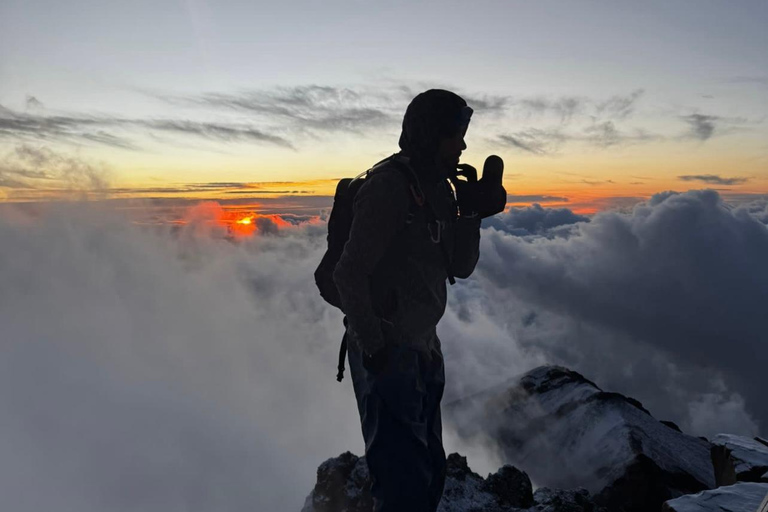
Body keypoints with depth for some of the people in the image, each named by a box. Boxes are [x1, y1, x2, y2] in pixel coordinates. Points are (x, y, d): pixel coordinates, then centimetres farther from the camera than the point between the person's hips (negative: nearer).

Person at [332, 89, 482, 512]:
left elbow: (461, 267, 8)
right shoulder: (389, 185, -17)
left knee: (430, 473, 21)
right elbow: (348, 274, -21)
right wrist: (373, 347, -18)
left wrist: (472, 210, -4)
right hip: (388, 356, -9)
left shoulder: (440, 189, 9)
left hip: (424, 352, 9)